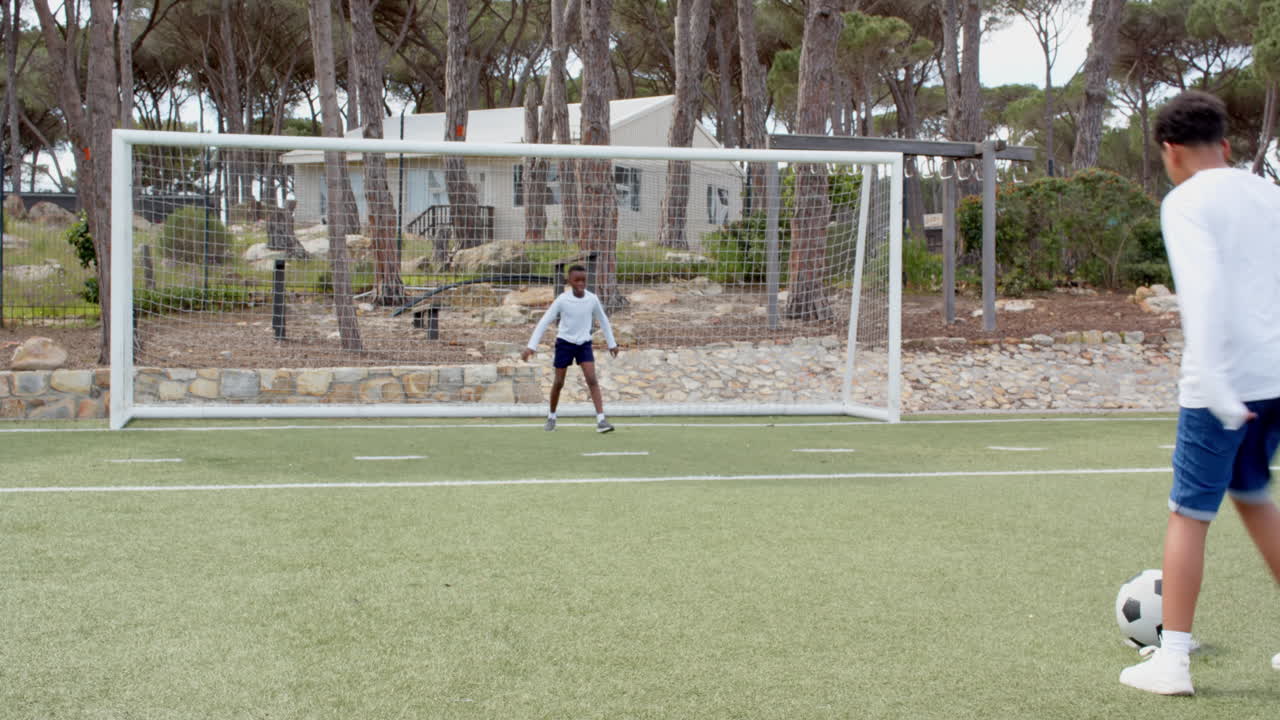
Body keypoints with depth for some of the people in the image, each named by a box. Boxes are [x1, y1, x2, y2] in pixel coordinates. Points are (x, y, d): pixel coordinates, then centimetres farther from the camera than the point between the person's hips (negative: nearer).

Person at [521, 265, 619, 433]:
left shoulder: (592, 299, -8)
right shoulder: (562, 300, -15)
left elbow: (603, 320, 8)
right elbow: (544, 322, -13)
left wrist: (612, 343, 14)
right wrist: (531, 346, -18)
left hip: (584, 343, 1)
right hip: (564, 343, -1)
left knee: (592, 379, -13)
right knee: (559, 382, 6)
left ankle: (601, 420, -18)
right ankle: (551, 416, 28)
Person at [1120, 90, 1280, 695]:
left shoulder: (1186, 202, -7)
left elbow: (1205, 289, -21)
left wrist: (1212, 381, -27)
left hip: (1224, 384, -7)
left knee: (1189, 513, 2)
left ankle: (1172, 661, 5)